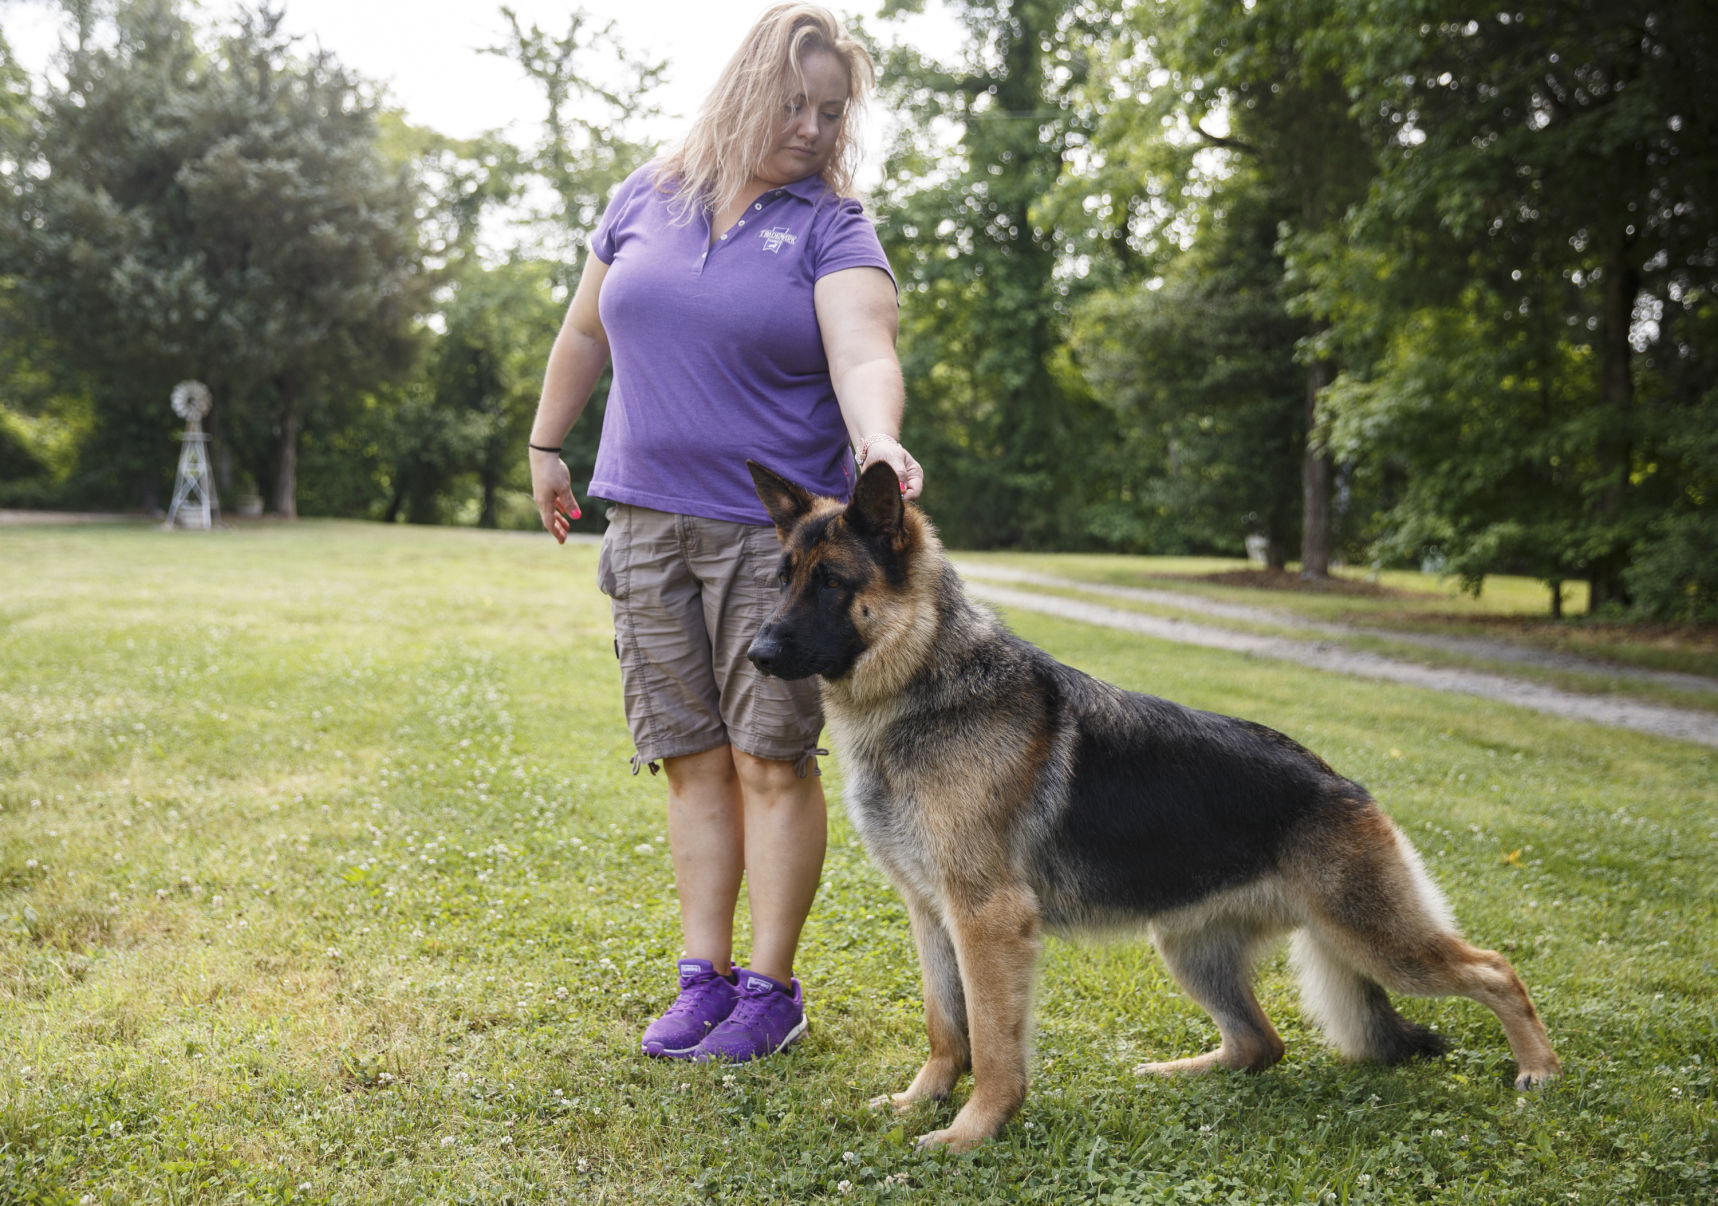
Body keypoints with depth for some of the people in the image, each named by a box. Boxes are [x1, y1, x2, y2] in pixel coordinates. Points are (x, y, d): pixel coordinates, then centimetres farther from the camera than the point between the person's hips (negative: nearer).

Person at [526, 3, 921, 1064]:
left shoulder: (831, 228, -3)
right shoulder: (645, 200, 9)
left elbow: (864, 353, -20)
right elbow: (588, 333, 20)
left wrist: (879, 441, -40)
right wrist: (547, 444, 24)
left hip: (778, 530, -3)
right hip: (647, 524, 4)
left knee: (771, 761, -2)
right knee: (692, 761, 8)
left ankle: (773, 988, 11)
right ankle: (705, 975, 19)